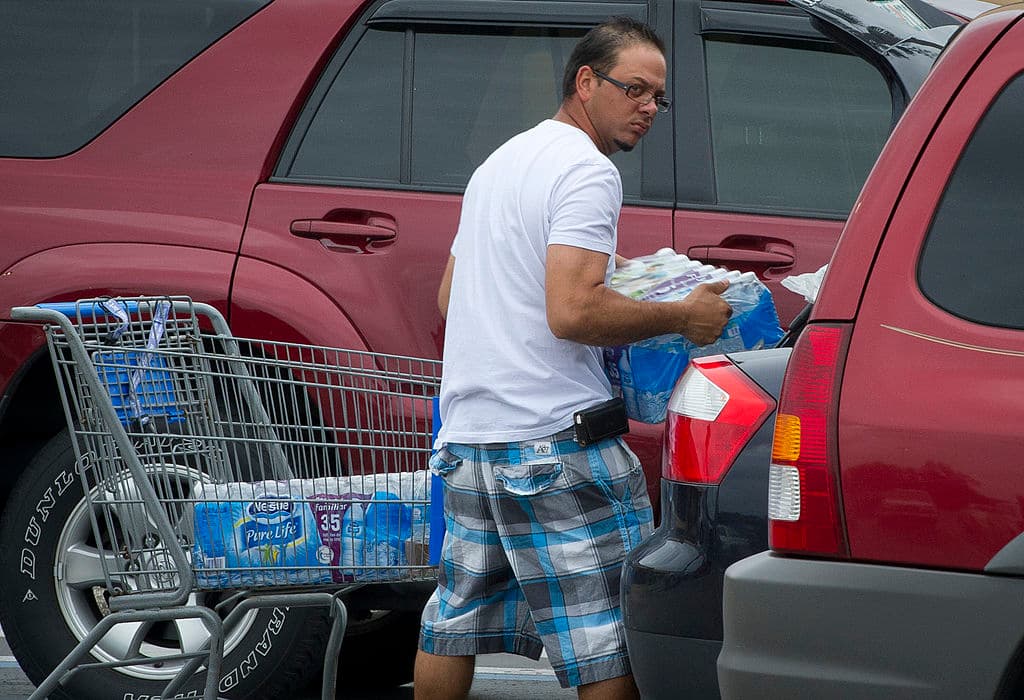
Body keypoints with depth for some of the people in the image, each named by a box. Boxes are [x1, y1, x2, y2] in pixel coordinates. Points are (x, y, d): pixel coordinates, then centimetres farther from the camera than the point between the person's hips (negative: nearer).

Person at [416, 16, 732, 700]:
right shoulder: (588, 170, -11)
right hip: (552, 437, -10)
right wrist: (684, 317, -12)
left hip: (466, 438, 10)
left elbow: (449, 298, 27)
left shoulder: (500, 162, 20)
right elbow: (572, 311, -22)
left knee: (455, 620, 19)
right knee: (610, 643, -9)